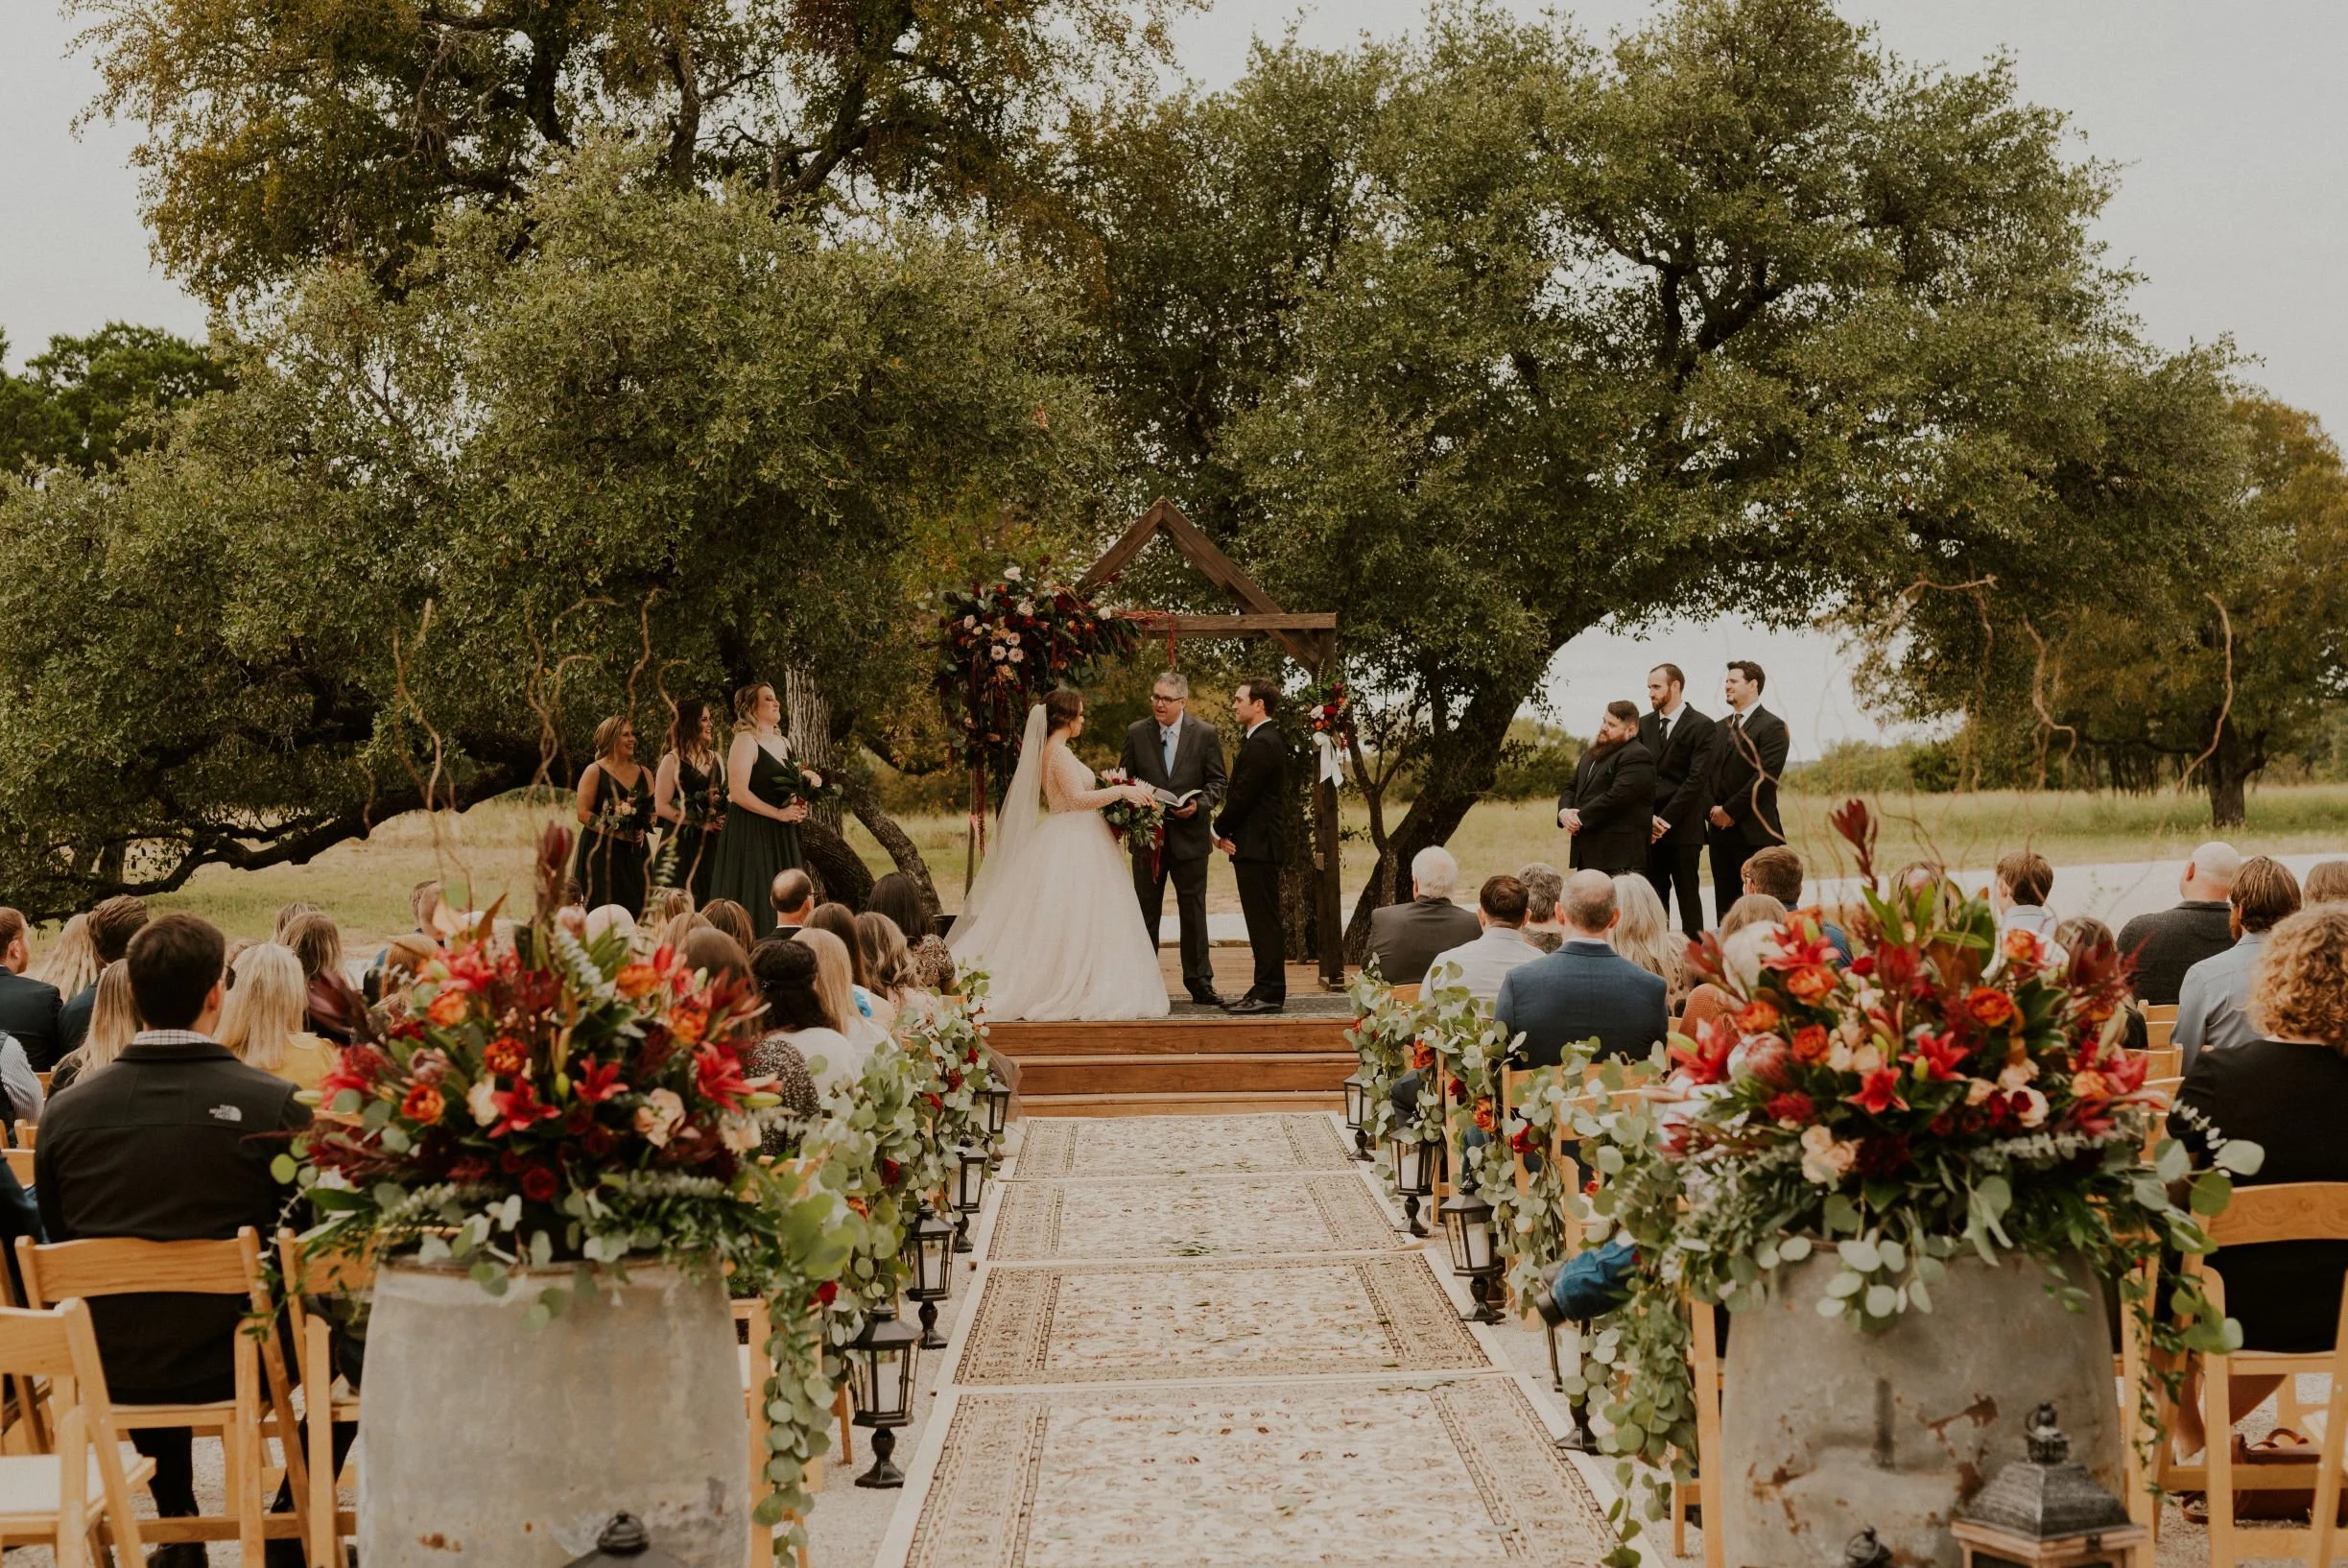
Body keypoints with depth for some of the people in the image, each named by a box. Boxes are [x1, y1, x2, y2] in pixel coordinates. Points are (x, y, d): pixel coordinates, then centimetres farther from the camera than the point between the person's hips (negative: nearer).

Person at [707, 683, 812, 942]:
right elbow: (738, 792, -18)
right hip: (752, 834, -8)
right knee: (755, 904, -8)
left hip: (781, 836, 8)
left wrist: (799, 808, 5)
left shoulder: (783, 743, 15)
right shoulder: (745, 741, -9)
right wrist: (779, 813, -16)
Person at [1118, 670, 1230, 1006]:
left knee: (1193, 913, 5)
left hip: (1189, 836, -1)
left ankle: (1199, 983, 12)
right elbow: (1124, 778, 7)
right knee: (1145, 913, 7)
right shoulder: (1136, 732, 3)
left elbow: (1217, 782, 1)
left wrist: (1199, 804, -17)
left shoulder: (1205, 734, -1)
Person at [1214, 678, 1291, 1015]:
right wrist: (1227, 829, 2)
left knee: (1264, 921, -7)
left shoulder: (1262, 744, -16)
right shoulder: (1264, 740, 17)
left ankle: (1270, 993, -5)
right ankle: (1265, 990, 17)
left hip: (1258, 845, -11)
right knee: (1261, 921, 12)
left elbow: (1242, 796, -18)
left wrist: (1220, 831, -4)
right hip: (1256, 845, 11)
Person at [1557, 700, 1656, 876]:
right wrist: (1564, 811, -2)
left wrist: (1580, 818, -15)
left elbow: (1616, 796, -21)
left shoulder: (1637, 757, -10)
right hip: (1588, 855, 9)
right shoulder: (1592, 755, 22)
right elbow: (1571, 787, 21)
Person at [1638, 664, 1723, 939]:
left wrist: (1666, 819, -12)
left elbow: (1697, 780, -10)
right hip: (1649, 830, 5)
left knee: (1688, 896, -2)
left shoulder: (1702, 727, -3)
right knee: (1654, 898, 4)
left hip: (1683, 828, -5)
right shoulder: (1644, 724, 13)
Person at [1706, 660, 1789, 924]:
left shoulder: (1772, 726, -5)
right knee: (1725, 905, 6)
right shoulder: (1720, 729, 19)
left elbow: (1764, 776, -14)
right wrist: (1712, 810, -1)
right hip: (1721, 831, 7)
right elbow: (1709, 774, 17)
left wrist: (1730, 810, -13)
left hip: (1755, 832, -7)